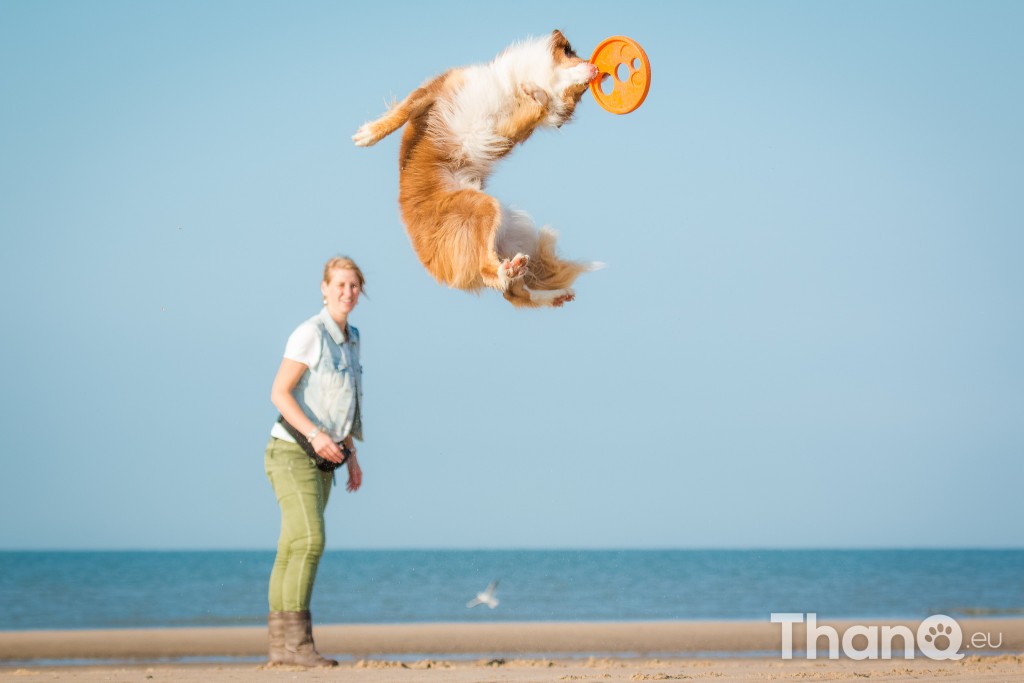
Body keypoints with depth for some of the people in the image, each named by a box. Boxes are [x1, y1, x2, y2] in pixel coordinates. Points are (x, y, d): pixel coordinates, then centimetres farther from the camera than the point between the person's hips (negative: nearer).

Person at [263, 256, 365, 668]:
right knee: (310, 540, -21)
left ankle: (280, 645, 7)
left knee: (294, 548, 6)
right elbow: (279, 393, -18)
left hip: (320, 459, 8)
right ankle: (296, 640, -23)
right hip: (292, 452, -8)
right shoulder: (310, 333, -13)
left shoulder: (349, 339, 13)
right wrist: (315, 434, -30)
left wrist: (352, 456, 20)